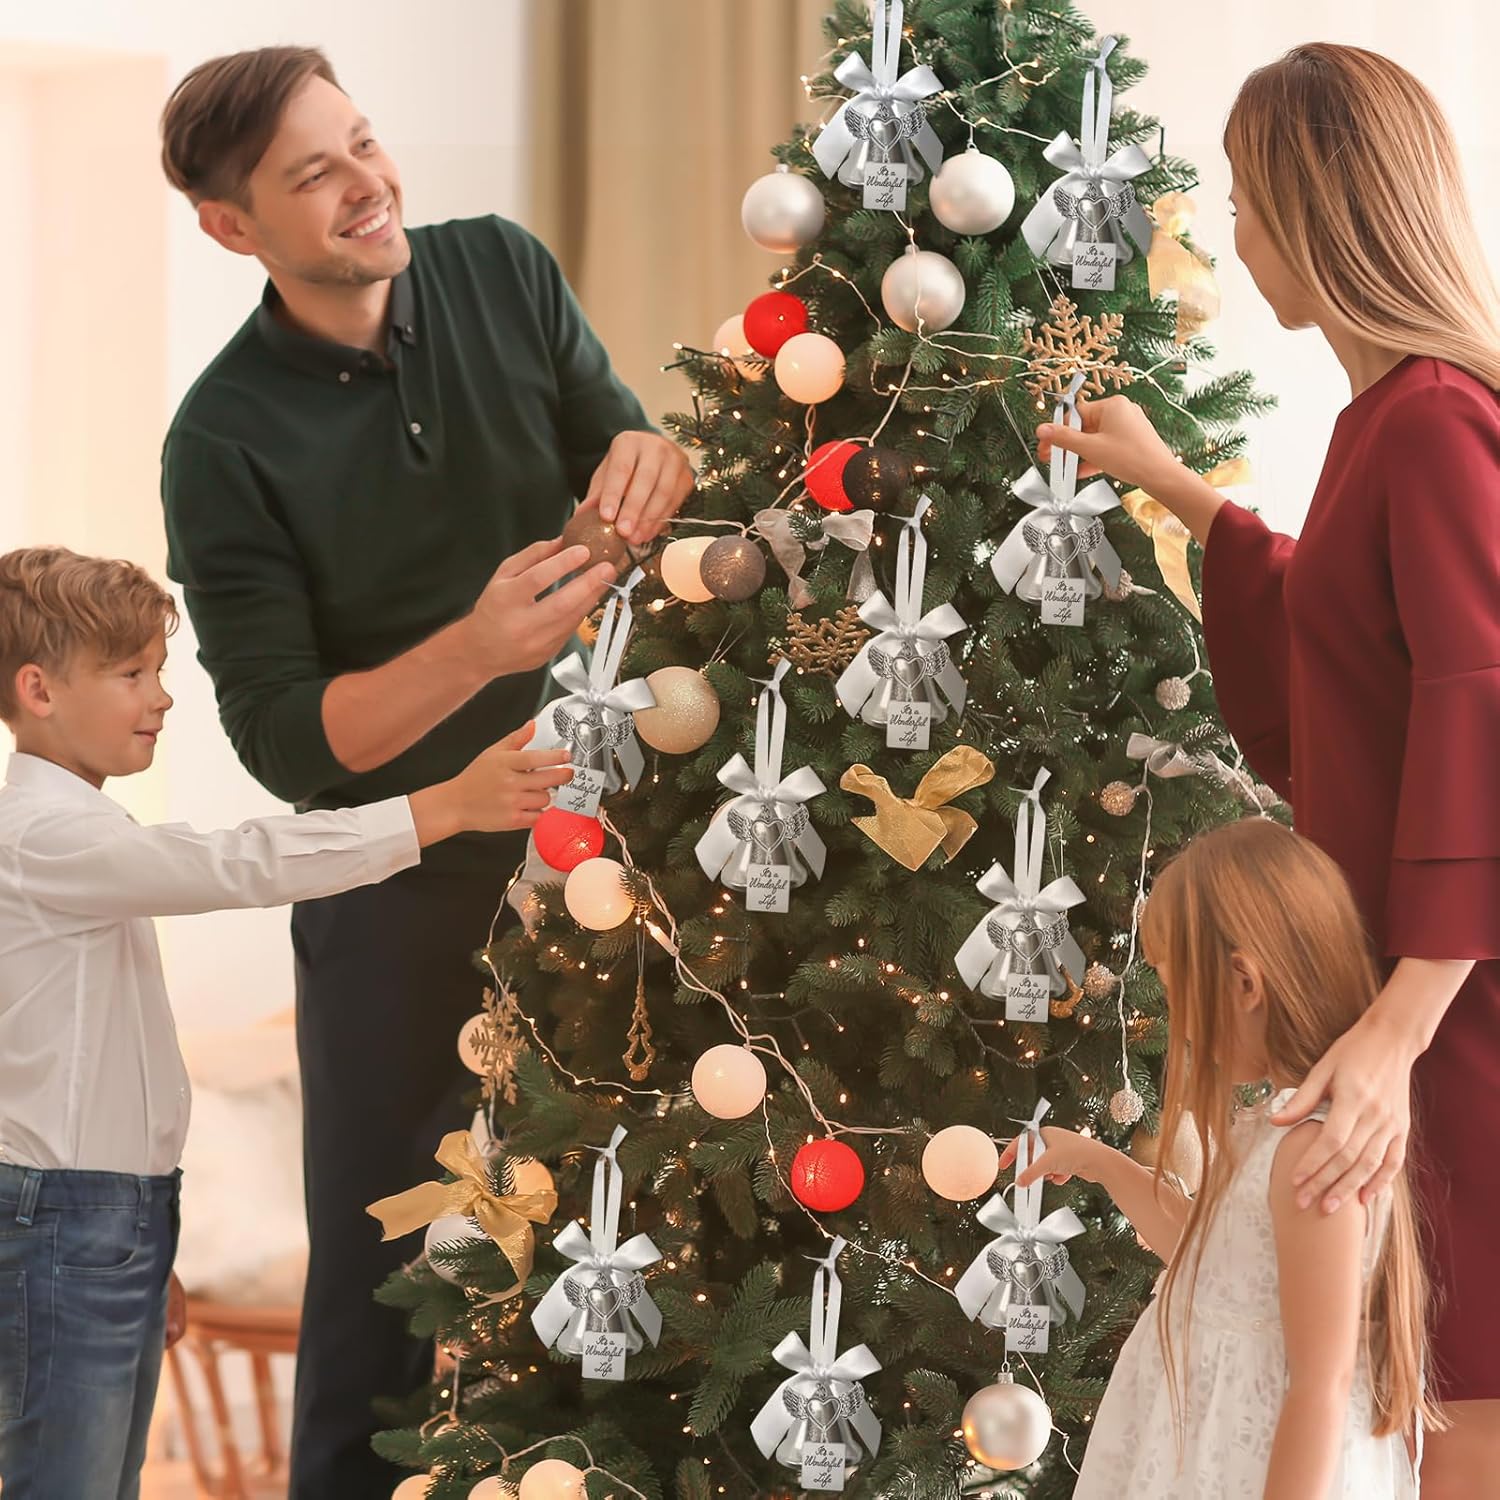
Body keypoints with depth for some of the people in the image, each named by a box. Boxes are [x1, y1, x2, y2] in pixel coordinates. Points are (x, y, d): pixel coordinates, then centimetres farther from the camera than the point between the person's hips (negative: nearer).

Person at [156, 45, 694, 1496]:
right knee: (380, 1276, 4)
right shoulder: (227, 441, -15)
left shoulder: (503, 273, -4)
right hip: (401, 892, -3)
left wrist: (650, 459, -22)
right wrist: (479, 645, -33)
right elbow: (284, 740, -17)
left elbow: (619, 460, 3)